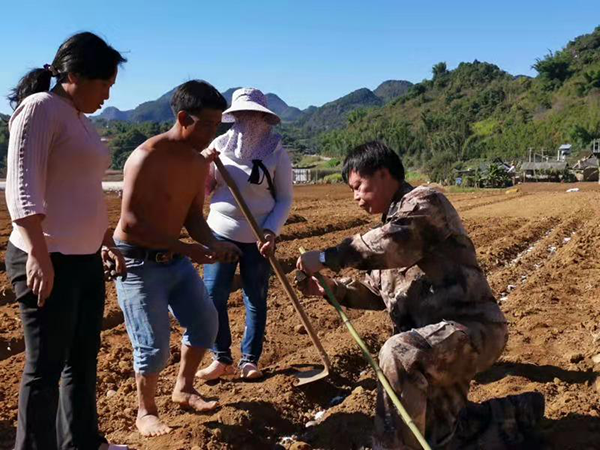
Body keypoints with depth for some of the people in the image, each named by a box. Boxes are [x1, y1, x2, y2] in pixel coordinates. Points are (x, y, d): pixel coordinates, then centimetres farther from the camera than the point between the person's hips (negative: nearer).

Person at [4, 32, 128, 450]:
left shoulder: (82, 120, 17)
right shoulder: (40, 108, -10)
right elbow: (22, 187, -19)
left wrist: (107, 242, 27)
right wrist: (38, 255, -27)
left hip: (86, 260, 9)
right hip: (48, 261, -9)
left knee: (83, 359, 17)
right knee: (45, 367, 1)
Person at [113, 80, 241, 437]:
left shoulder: (199, 163, 3)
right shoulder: (147, 158, -22)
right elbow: (131, 223, -25)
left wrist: (214, 244, -10)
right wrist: (189, 249, -27)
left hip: (175, 259, 8)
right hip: (138, 262, -8)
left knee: (205, 323, 13)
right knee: (154, 345, -4)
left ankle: (184, 389, 35)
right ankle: (146, 412, 21)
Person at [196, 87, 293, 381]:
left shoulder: (276, 153, -7)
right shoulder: (220, 144, 1)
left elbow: (284, 199, -4)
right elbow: (203, 189, 5)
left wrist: (271, 231, -18)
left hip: (257, 238, -2)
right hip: (220, 233, 3)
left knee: (255, 300, 7)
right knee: (213, 297, 1)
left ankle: (249, 359, 20)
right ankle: (222, 358, 15)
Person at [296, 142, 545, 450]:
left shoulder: (424, 201, -7)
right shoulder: (389, 227, 20)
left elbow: (394, 244, -28)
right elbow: (378, 292, 21)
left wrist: (327, 258, -24)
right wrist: (332, 288, 5)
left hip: (471, 327, -10)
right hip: (434, 338, 10)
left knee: (398, 354, -38)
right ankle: (520, 412, 32)